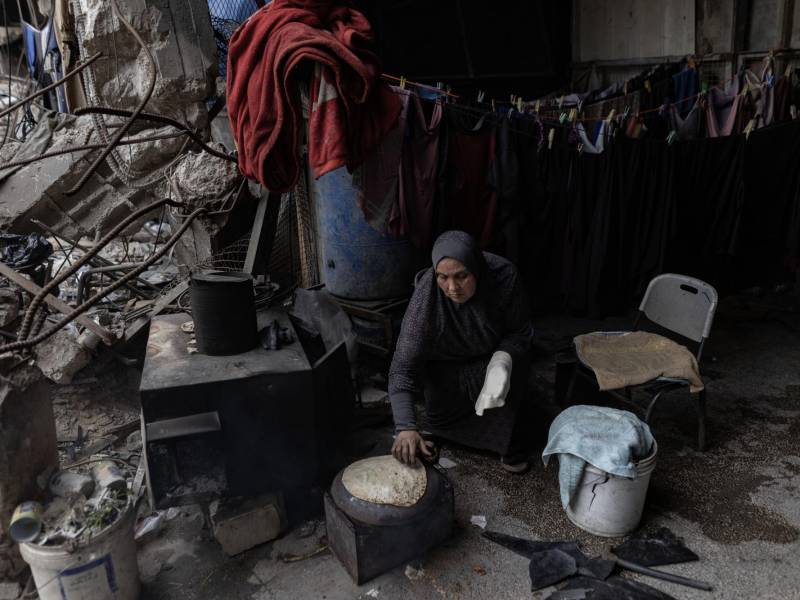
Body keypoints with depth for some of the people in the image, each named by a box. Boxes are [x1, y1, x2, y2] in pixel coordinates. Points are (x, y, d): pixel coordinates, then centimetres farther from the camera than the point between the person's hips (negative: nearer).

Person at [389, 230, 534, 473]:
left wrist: (503, 358, -37)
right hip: (445, 363, -1)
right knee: (440, 420, 1)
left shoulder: (504, 276, -32)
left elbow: (520, 332, -16)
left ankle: (513, 449, -4)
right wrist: (406, 427, -48)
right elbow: (403, 366, -37)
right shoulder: (426, 295, -36)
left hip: (493, 354, 1)